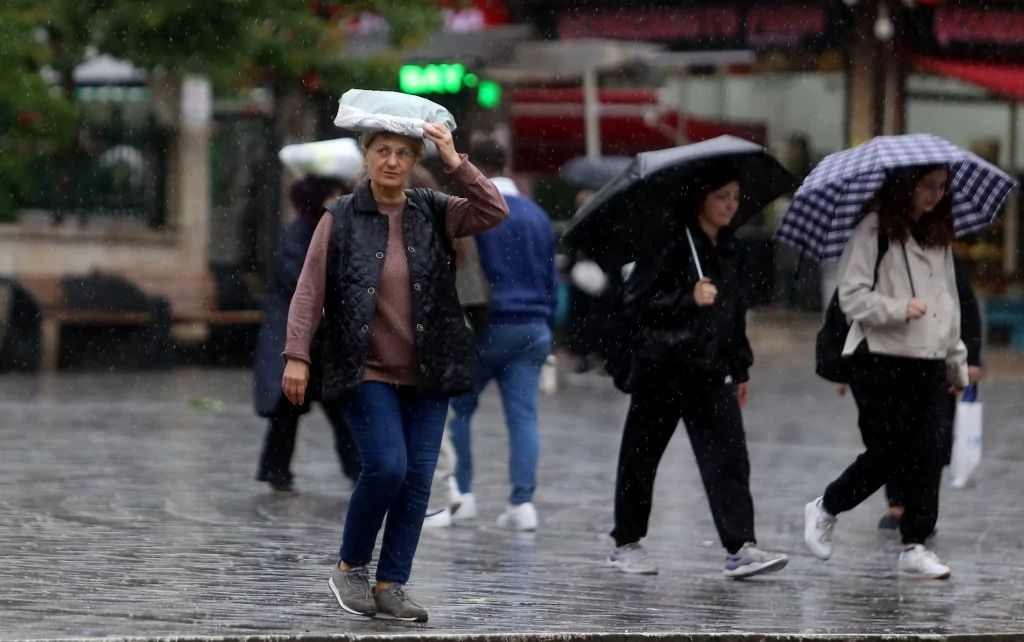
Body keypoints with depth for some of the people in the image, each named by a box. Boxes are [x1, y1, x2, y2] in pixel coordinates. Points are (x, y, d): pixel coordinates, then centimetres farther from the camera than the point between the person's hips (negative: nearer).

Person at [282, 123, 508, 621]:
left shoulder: (434, 213, 6)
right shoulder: (340, 219, -1)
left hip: (426, 374, 4)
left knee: (417, 478, 1)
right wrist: (296, 355, -10)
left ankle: (390, 586, 9)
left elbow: (495, 212, -6)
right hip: (366, 373, -4)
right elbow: (310, 290, -3)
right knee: (387, 465, -17)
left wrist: (456, 163, -12)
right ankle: (350, 567, 4)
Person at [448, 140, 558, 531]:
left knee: (458, 408, 10)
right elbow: (552, 278, 16)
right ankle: (523, 502, -6)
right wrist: (547, 330, 19)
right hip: (532, 329, 5)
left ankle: (461, 494, 8)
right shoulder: (537, 216, 13)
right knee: (524, 416, 1)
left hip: (486, 327, -5)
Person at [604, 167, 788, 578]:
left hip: (711, 373, 5)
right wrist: (688, 298, -25)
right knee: (641, 458, 7)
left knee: (729, 458, -8)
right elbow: (635, 301, -16)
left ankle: (740, 548, -15)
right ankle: (626, 544, 20)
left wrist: (740, 370, 20)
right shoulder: (671, 247, -10)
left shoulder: (726, 250, 12)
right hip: (662, 370, -5)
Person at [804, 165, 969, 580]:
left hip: (929, 362, 6)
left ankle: (915, 546, 2)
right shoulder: (875, 230, -7)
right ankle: (824, 510, 21)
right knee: (886, 452, -3)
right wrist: (898, 309, -25)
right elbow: (852, 296, -12)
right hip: (880, 360, -6)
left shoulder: (938, 236, 15)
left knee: (926, 453, -2)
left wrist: (957, 362, 21)